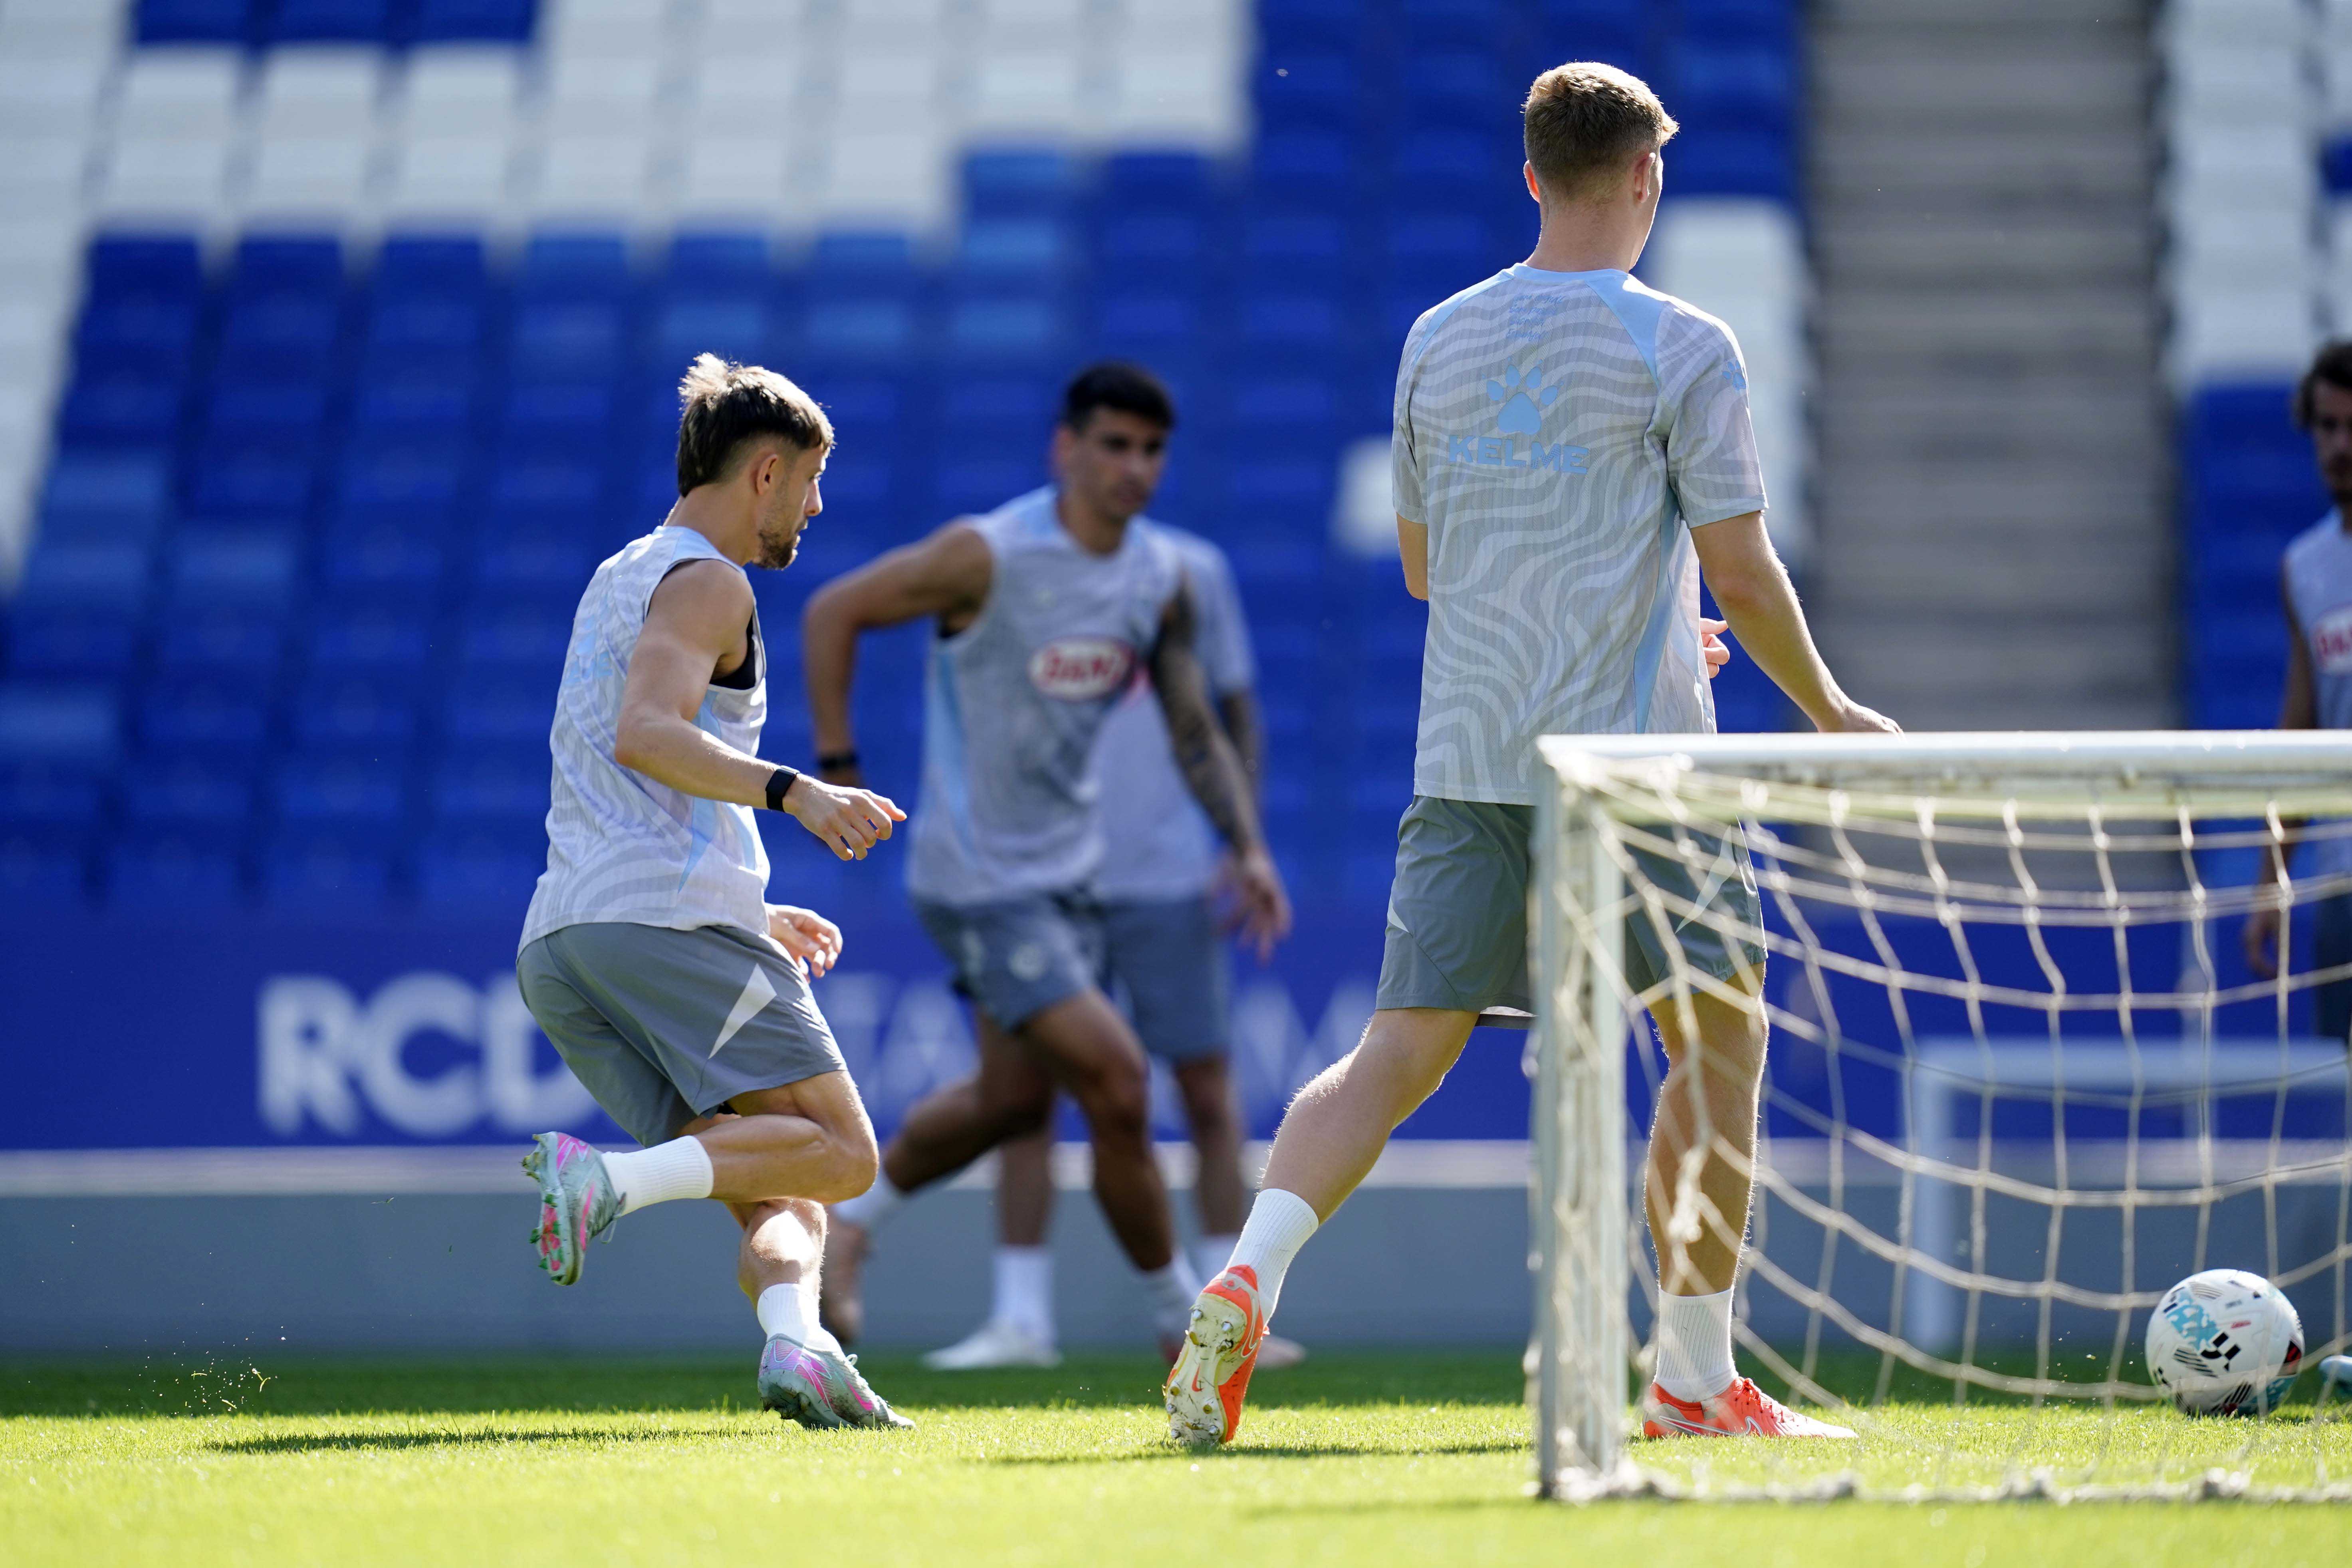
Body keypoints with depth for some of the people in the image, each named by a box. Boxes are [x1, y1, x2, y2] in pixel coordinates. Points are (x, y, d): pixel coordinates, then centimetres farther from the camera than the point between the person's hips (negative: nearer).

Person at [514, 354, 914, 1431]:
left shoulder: (620, 579, 29)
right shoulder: (706, 583, 0)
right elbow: (644, 735, -18)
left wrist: (756, 916, 36)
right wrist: (794, 793, -27)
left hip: (560, 940, 9)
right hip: (674, 921, -9)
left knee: (780, 1196, 2)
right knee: (839, 1153, -11)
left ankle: (791, 1341, -26)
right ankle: (609, 1177, -28)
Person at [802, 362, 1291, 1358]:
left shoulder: (1162, 581, 1)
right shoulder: (989, 557, -19)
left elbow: (1195, 734, 8)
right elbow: (832, 613, -11)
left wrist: (1247, 847, -6)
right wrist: (837, 769, -12)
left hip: (1067, 866, 8)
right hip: (978, 877, -8)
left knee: (1016, 1097, 17)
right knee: (1115, 1083, -12)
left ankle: (848, 1222, 39)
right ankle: (1186, 1327, 1)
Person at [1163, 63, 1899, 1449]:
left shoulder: (1438, 341, 11)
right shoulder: (1682, 350, -5)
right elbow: (1741, 573, -5)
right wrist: (1833, 710, 12)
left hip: (1464, 758, 4)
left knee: (1403, 1050, 2)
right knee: (1719, 1042, 12)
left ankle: (1247, 1280, -21)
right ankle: (1696, 1377, 12)